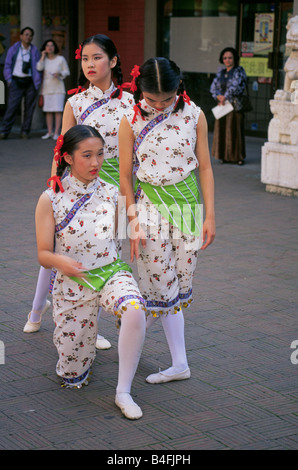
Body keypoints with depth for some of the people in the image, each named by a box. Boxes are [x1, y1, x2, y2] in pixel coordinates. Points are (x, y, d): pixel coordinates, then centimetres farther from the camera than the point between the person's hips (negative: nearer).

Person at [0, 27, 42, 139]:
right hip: (16, 81, -2)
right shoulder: (13, 49, 6)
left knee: (29, 108, 1)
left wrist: (37, 83, 0)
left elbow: (38, 67, 10)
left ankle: (25, 132, 10)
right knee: (12, 106, -10)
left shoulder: (34, 51, 8)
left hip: (30, 82, 2)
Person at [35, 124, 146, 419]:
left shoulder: (110, 194, -2)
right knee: (72, 376, 5)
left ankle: (123, 393, -21)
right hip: (72, 284, -1)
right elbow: (43, 254, -10)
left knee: (135, 311, -37)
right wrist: (61, 261, -32)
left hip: (111, 272, 1)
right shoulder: (50, 199, -10)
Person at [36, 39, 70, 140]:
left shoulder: (61, 59, -3)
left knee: (58, 110, -7)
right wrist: (43, 56, -8)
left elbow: (66, 72, 2)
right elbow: (39, 68, -14)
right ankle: (49, 132, 11)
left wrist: (59, 74, -17)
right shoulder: (44, 59, 4)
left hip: (58, 88, -3)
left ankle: (56, 133, -4)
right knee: (48, 111, 4)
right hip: (47, 88, 3)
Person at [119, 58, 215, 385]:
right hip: (151, 206, -2)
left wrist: (210, 216, -1)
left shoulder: (193, 115, -2)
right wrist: (132, 220, -6)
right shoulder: (131, 121, -6)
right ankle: (179, 364, 6)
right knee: (164, 288, -2)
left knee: (176, 286, 5)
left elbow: (205, 167, 2)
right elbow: (125, 176, -1)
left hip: (187, 202, 2)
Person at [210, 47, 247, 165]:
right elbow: (213, 87, 9)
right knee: (222, 130, 4)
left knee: (235, 130, -5)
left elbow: (235, 86, -15)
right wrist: (219, 96, -9)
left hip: (235, 105, -6)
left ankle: (238, 157, 2)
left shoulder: (239, 71, -3)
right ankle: (225, 156, 11)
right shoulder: (221, 72, 14)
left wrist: (225, 97, -14)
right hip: (222, 106, 6)